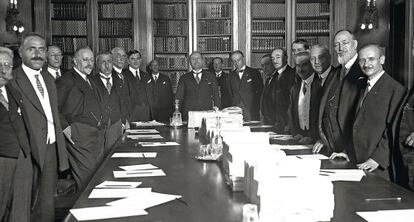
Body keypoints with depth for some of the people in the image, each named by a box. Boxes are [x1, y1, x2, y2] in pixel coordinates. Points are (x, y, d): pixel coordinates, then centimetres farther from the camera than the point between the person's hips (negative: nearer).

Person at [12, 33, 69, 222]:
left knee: (47, 205, 14)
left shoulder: (49, 79, 16)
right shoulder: (11, 80, -10)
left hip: (51, 149, 6)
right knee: (27, 205, 5)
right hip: (29, 151, -6)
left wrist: (61, 150, 12)